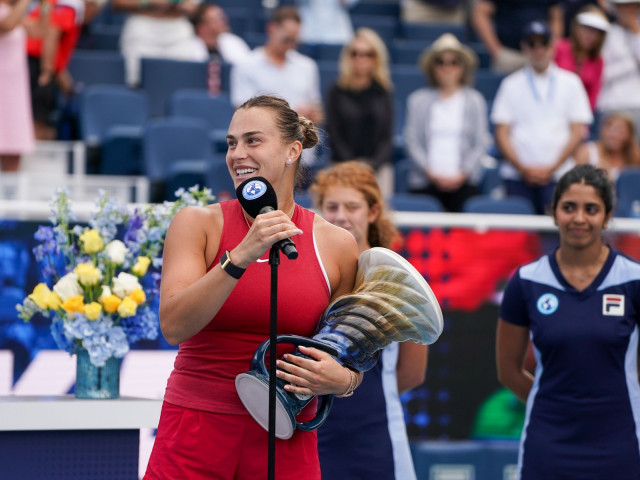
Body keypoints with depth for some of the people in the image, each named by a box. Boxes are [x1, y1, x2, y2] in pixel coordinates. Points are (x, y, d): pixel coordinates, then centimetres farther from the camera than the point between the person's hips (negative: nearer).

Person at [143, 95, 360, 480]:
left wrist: (340, 380, -10)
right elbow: (173, 326, -14)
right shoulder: (198, 225, 1)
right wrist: (241, 256, -23)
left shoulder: (336, 246, 4)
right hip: (196, 432, -1)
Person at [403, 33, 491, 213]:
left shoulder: (475, 101, 10)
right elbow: (411, 141, 5)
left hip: (463, 182, 0)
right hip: (424, 183, 0)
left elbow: (481, 143, 6)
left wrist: (463, 173, -6)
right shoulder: (418, 100, 9)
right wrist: (431, 172, -6)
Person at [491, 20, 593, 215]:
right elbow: (502, 134, 7)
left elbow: (578, 132, 7)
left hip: (557, 175, 0)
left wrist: (551, 168, -3)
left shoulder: (570, 83, 11)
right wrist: (523, 168, -4)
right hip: (517, 176, 1)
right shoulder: (511, 84, 12)